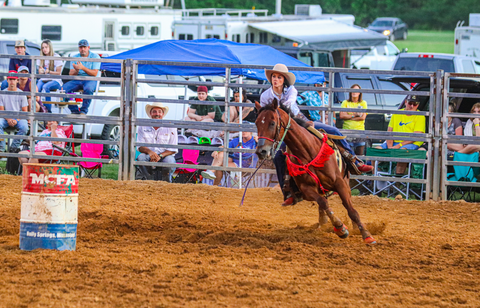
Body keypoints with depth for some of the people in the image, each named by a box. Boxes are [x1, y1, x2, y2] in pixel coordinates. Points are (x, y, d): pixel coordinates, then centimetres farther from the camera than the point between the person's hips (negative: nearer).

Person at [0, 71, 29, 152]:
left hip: (19, 118, -1)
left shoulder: (21, 94, 5)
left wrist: (17, 120, -14)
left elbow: (25, 111, 3)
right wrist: (8, 119, -14)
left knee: (24, 126, -33)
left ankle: (14, 147, -22)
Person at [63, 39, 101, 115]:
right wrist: (76, 70, -20)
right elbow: (71, 74, 4)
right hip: (77, 80, 4)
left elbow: (94, 73, -10)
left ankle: (83, 111, -27)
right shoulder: (74, 57, 10)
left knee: (88, 89, -40)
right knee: (64, 88, -23)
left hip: (90, 80, -4)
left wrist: (83, 68, -22)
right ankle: (74, 111, -17)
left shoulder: (95, 57, 0)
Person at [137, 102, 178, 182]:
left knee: (169, 160, -36)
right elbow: (140, 147, -1)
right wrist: (149, 151, -24)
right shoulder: (143, 127, 4)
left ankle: (167, 180, -4)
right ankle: (146, 178, -6)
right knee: (141, 157, -32)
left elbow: (173, 149, -3)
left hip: (165, 155, -1)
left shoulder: (170, 128, -1)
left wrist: (160, 156, -21)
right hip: (149, 157, 1)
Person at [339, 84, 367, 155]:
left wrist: (349, 117, -5)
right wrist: (354, 115, -7)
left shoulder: (363, 103, 9)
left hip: (359, 130, 0)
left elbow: (363, 117, -4)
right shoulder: (345, 103, 10)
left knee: (359, 154, -2)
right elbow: (342, 116, -3)